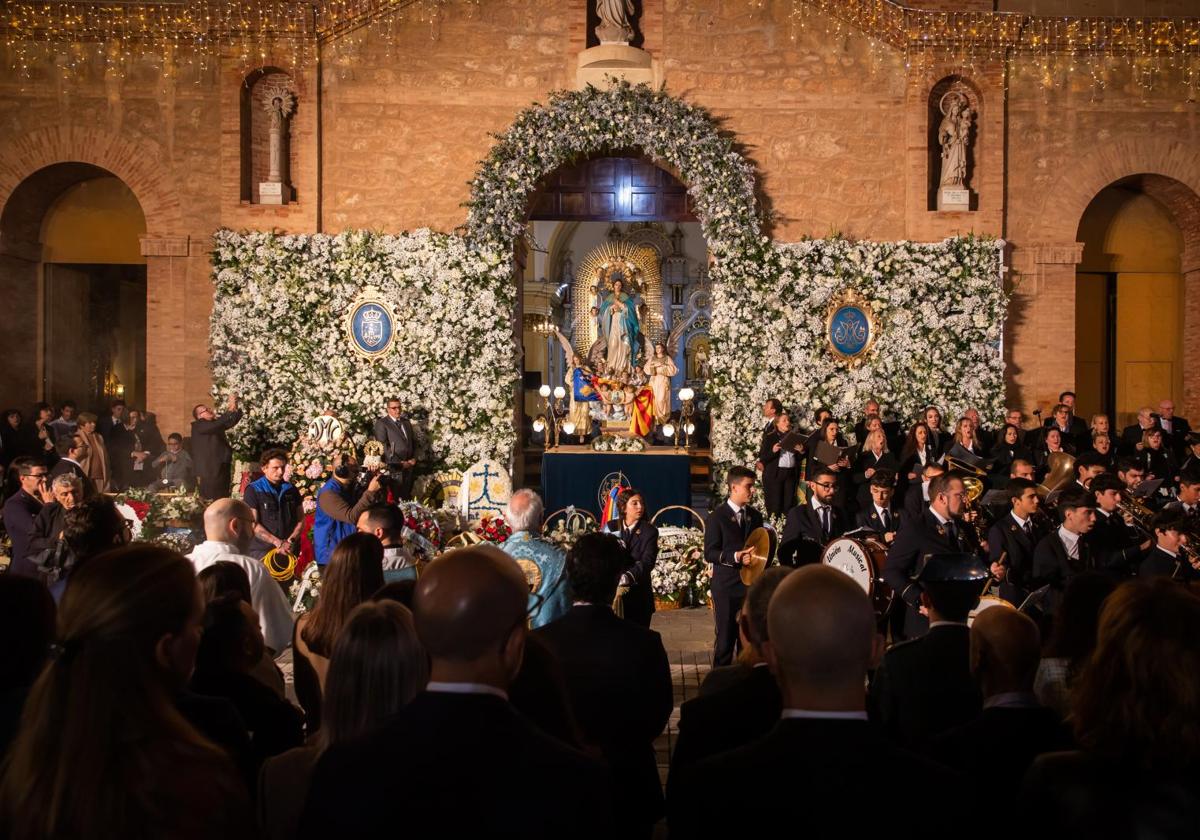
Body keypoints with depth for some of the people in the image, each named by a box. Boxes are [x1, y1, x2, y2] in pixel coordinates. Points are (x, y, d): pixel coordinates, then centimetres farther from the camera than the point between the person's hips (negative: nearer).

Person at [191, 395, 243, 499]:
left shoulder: (217, 424, 17)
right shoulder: (198, 426, -5)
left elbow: (232, 422, 8)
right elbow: (214, 426, -22)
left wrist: (235, 409, -12)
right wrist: (229, 410, -24)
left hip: (223, 466, 7)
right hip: (210, 469, -7)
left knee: (223, 498, 7)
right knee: (212, 499, -8)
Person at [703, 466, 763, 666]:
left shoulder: (755, 516, 12)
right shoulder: (718, 516, -4)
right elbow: (709, 553, -8)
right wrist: (735, 557, -21)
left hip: (751, 584, 4)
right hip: (726, 587, -4)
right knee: (725, 637, 1)